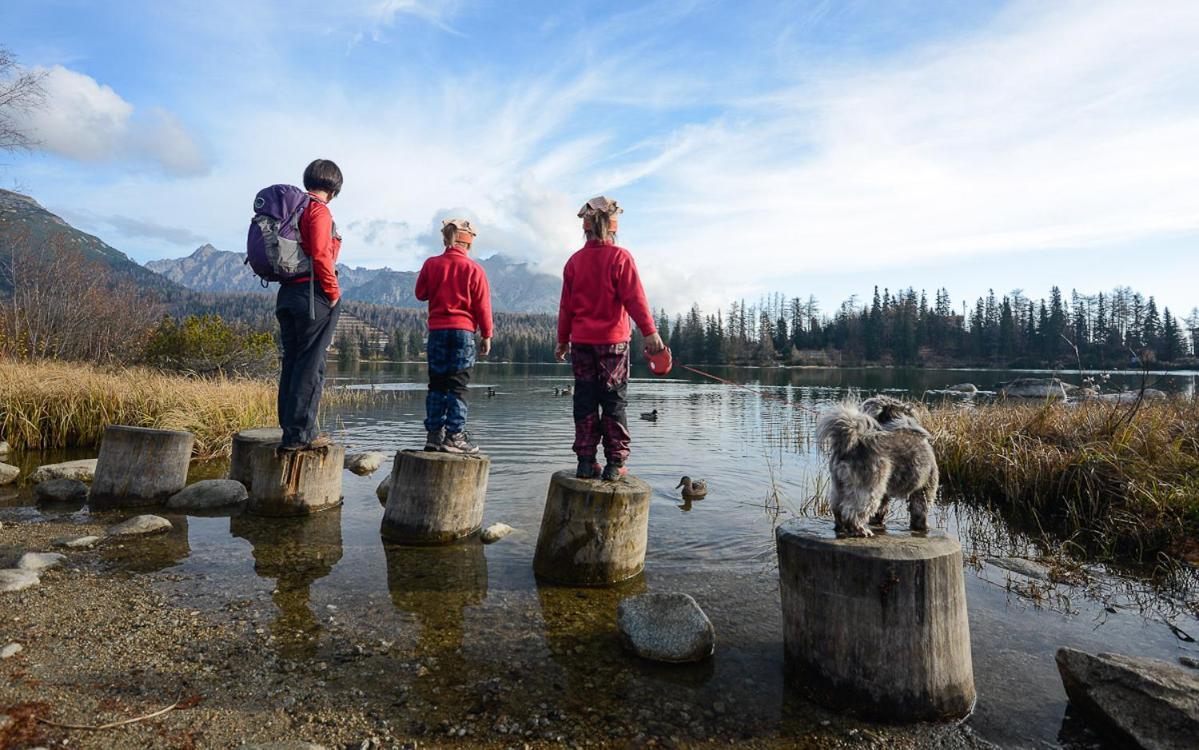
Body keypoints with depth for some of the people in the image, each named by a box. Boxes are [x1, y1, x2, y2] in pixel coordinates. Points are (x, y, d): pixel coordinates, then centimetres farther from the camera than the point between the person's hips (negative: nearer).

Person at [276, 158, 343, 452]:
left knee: (292, 362, 12)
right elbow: (320, 253, -20)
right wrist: (333, 290, -12)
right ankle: (299, 434, -3)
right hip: (315, 294, -8)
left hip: (287, 293, 8)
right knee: (311, 366, -4)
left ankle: (290, 428, 18)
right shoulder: (319, 210, -8)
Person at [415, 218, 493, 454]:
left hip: (437, 330, 3)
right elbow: (482, 305, -4)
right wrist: (486, 335, 3)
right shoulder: (474, 269, -4)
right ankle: (454, 436, -2)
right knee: (457, 387, -1)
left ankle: (434, 434, 12)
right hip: (463, 331, -3)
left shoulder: (431, 264, 4)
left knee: (437, 385, 10)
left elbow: (420, 293, 15)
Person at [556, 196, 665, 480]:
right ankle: (615, 463, 3)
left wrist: (563, 340, 17)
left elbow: (566, 305, 10)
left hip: (581, 341, 3)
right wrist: (650, 332, -12)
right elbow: (635, 298, -13)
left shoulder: (574, 260, 7)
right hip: (613, 340, -3)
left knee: (585, 401, 6)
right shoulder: (620, 257, -6)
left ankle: (586, 462, 8)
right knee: (615, 401, 2)